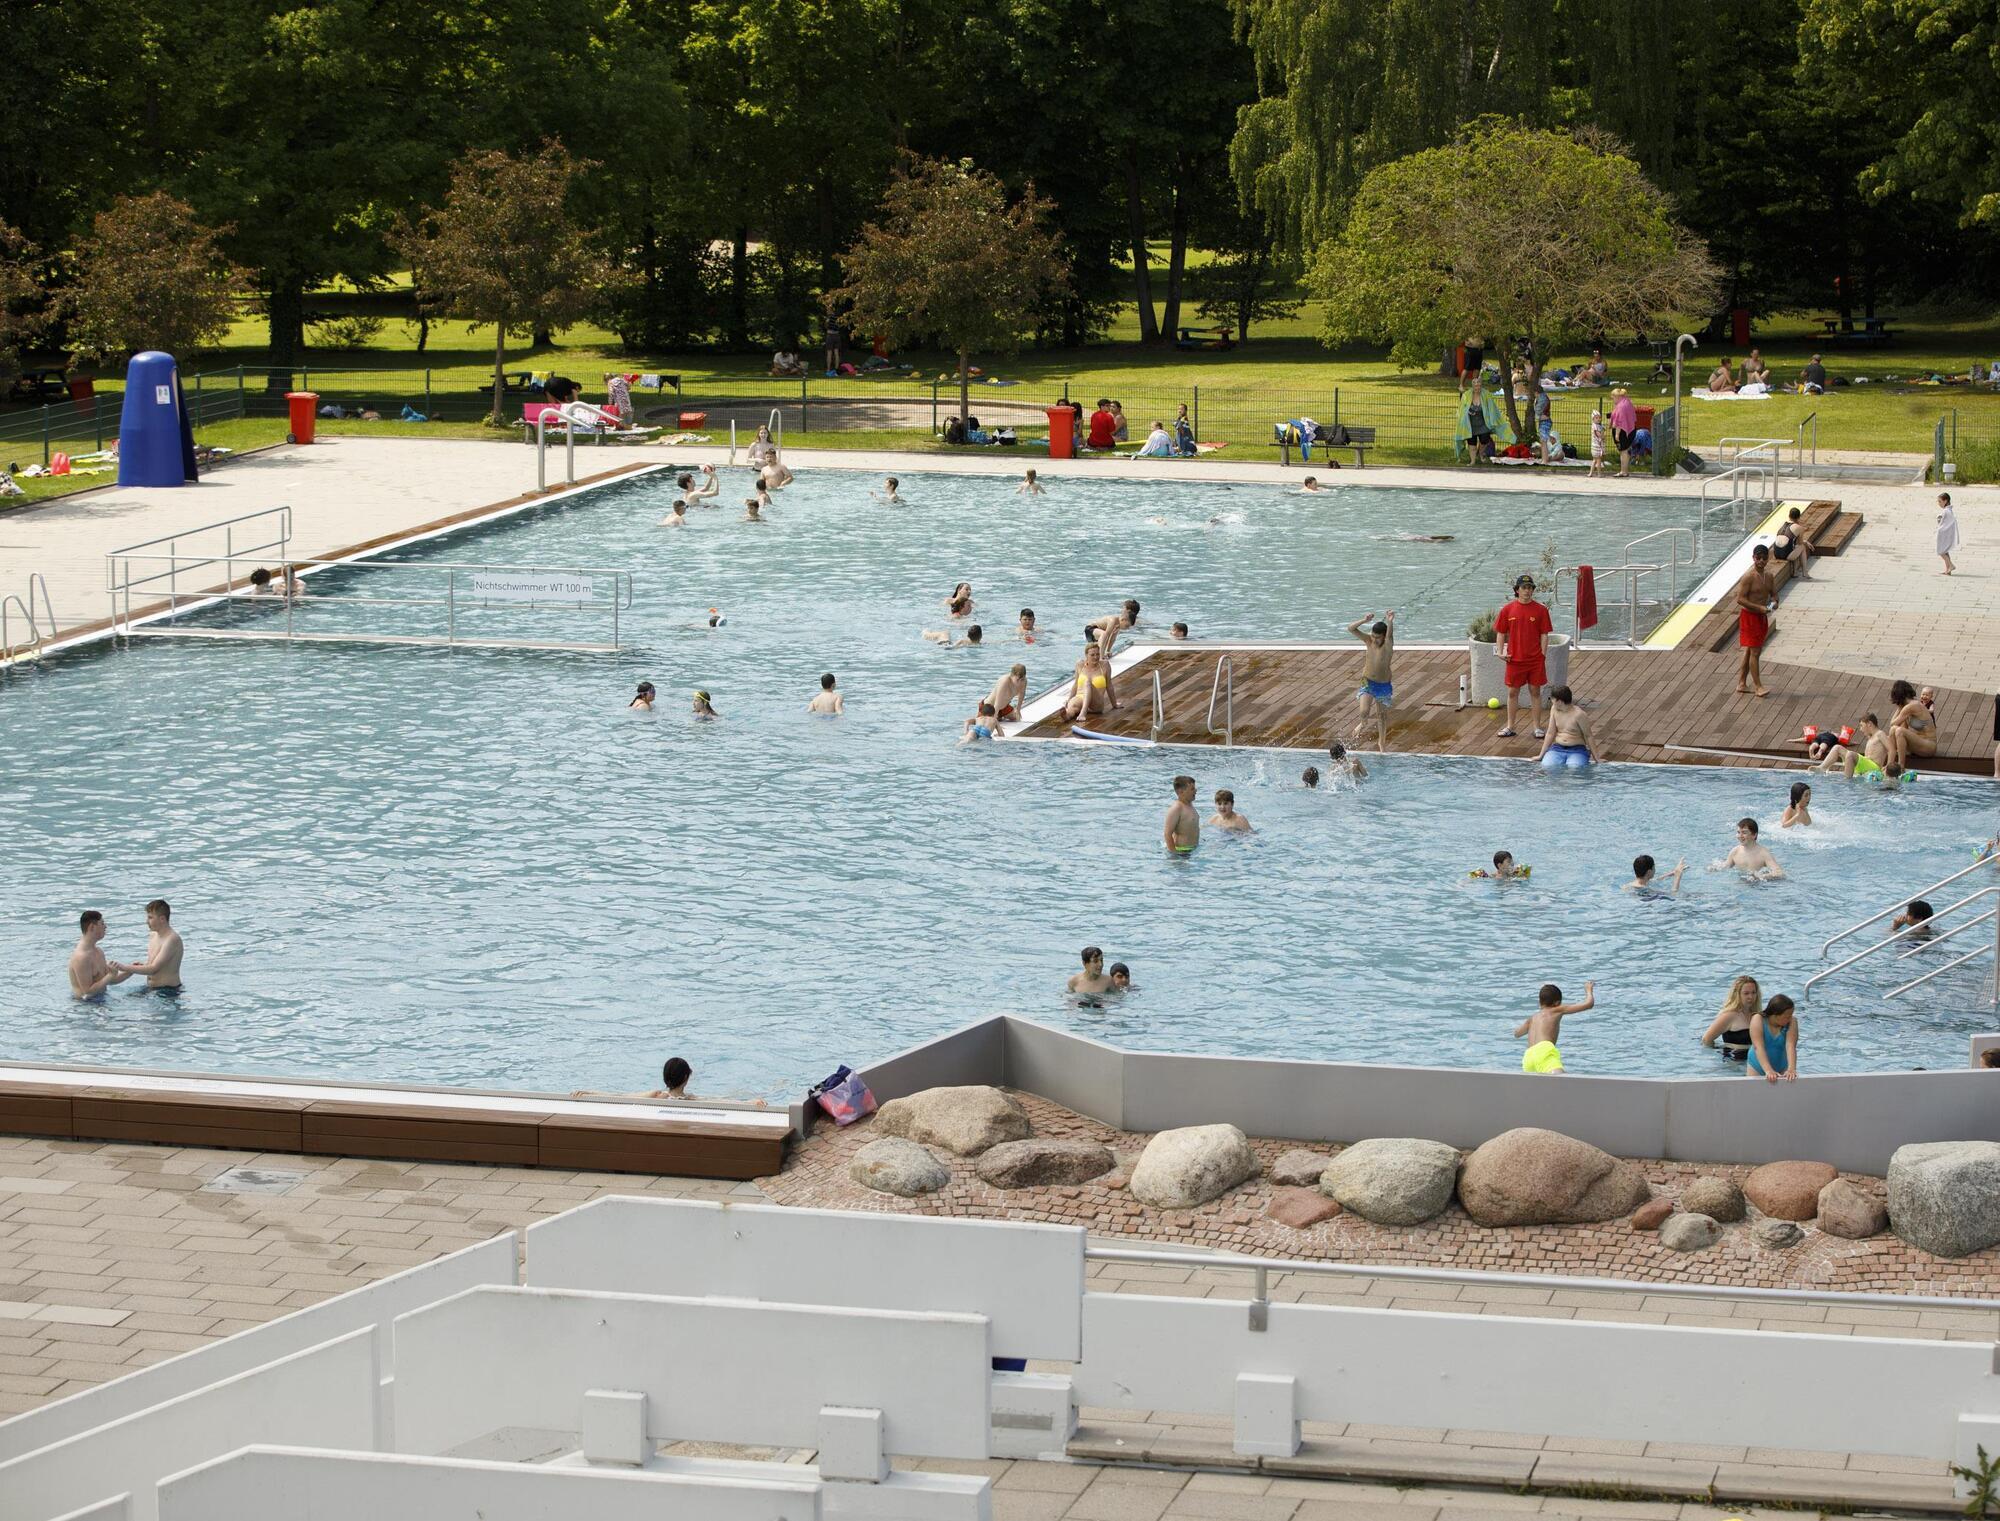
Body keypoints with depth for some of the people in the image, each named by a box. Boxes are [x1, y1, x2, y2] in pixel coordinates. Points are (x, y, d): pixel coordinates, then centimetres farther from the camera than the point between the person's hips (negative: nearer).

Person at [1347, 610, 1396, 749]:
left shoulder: (1388, 644, -19)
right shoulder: (1368, 640, -10)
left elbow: (1390, 635, -43)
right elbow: (1350, 629, -18)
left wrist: (1390, 622, -63)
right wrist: (1364, 620, -36)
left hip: (1383, 684, -1)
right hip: (1367, 682, 1)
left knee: (1382, 714, 15)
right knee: (1363, 712, -16)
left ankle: (1382, 741, 37)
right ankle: (1363, 723, 22)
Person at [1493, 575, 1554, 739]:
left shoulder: (1540, 610, -2)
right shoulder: (1508, 609, 0)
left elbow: (1544, 635, 0)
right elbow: (1501, 633, 6)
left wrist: (1543, 655, -6)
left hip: (1535, 659, -1)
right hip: (1515, 658, 1)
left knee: (1535, 691, 6)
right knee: (1512, 692, 8)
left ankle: (1537, 727, 14)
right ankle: (1510, 727, 18)